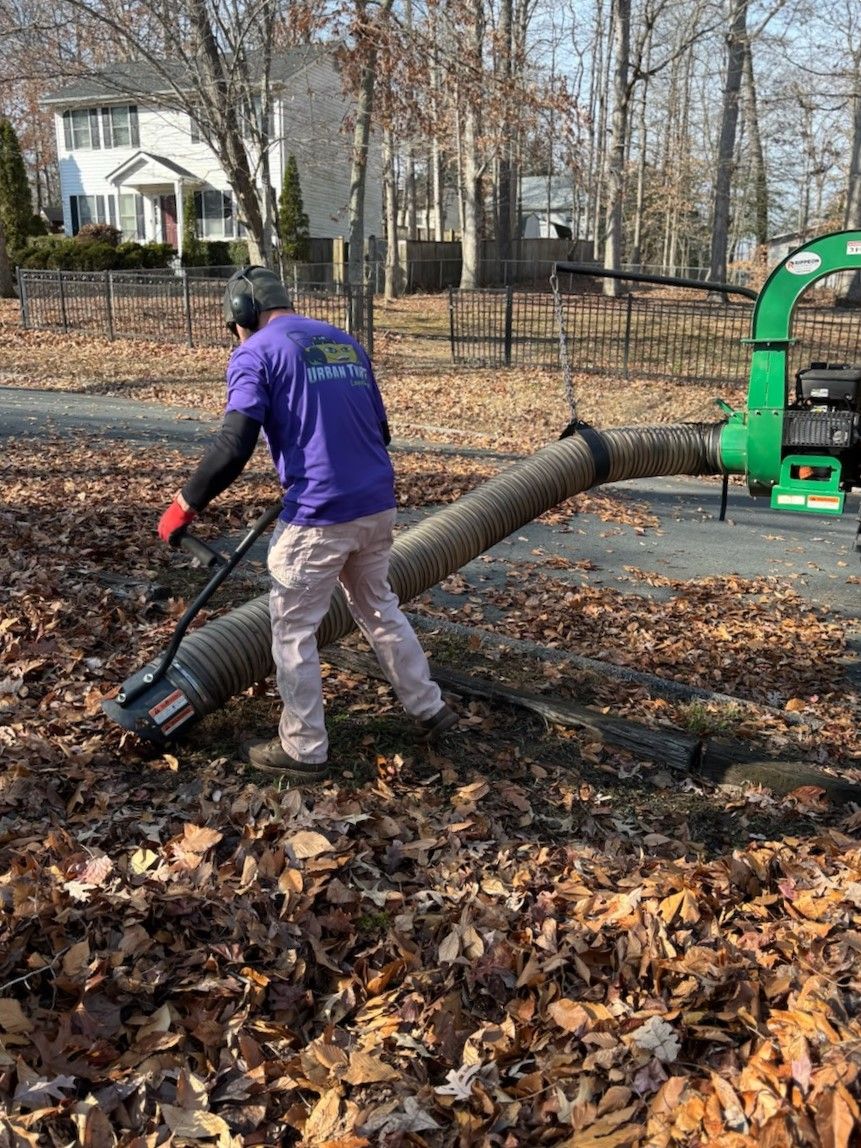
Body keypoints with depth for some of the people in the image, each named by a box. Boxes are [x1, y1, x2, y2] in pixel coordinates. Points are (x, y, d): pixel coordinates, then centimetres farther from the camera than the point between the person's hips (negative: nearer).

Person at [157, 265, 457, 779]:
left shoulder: (256, 353, -3)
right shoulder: (345, 342, 17)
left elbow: (234, 446, -15)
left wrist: (185, 505, -6)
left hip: (318, 515, -7)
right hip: (379, 504, 7)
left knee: (293, 630, 9)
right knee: (380, 608, 25)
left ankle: (303, 749, 18)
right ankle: (430, 708, 34)